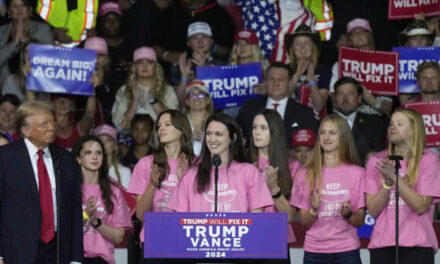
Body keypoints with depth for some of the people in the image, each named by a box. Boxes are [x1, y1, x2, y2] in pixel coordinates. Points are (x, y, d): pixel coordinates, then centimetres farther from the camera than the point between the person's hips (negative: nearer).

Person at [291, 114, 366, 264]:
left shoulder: (357, 173, 4)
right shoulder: (305, 174, 7)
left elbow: (360, 221, 5)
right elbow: (304, 223, 6)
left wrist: (348, 214, -16)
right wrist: (314, 210, -15)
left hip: (346, 251, -1)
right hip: (314, 251, 1)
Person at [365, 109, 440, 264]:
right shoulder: (376, 161, 9)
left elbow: (421, 206, -7)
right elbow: (373, 210, 4)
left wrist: (395, 177, -13)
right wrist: (387, 183, -11)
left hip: (417, 246, -2)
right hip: (382, 245, 2)